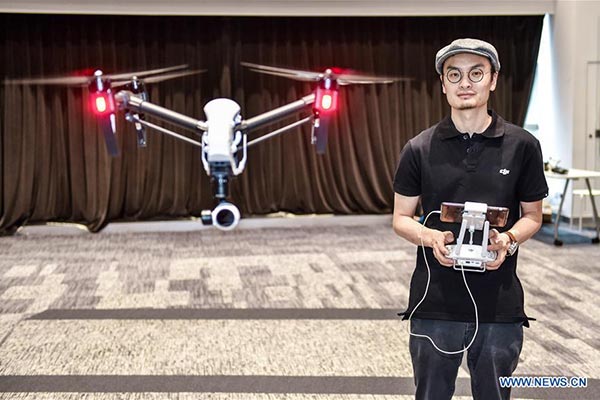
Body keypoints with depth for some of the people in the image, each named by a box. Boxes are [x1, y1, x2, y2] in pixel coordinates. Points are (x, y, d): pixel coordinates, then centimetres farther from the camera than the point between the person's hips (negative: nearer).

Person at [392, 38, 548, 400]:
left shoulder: (522, 146, 0)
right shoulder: (420, 149, 1)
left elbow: (533, 215, 8)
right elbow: (401, 218, 6)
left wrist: (509, 239, -13)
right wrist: (431, 237, -15)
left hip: (500, 306, 0)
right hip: (434, 305, 0)